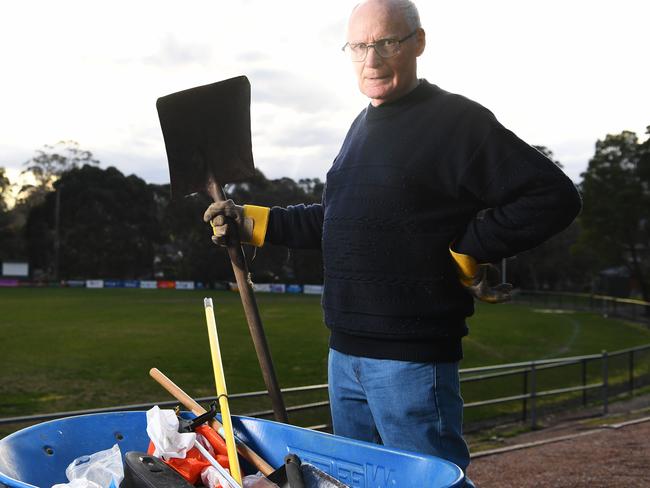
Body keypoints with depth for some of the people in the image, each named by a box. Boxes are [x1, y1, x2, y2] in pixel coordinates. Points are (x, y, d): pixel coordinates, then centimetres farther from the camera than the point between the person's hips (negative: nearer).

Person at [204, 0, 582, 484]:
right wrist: (254, 221, 18)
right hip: (345, 354, 9)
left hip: (411, 358, -8)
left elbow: (555, 196, -15)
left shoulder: (458, 120, -11)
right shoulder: (363, 126, 15)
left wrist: (468, 251, -15)